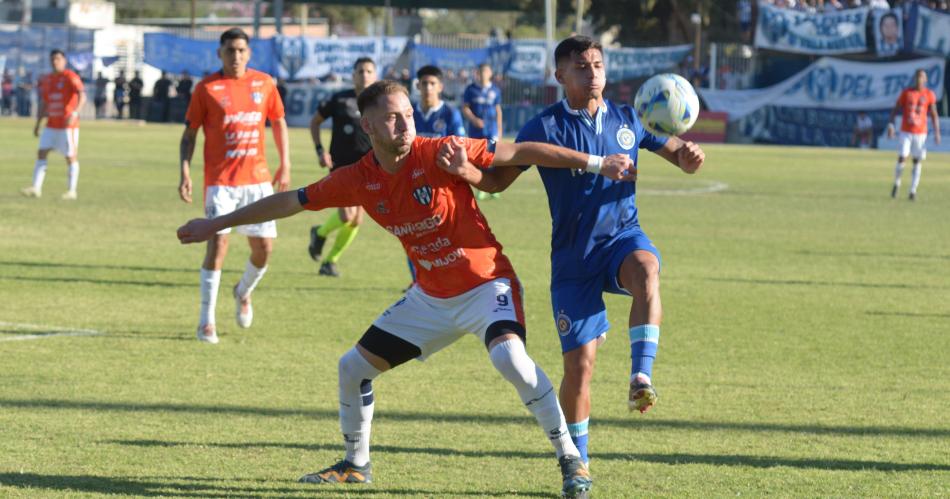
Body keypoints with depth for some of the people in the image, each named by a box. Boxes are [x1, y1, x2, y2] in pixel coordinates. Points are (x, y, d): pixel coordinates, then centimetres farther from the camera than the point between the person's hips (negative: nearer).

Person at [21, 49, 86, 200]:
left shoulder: (70, 77, -9)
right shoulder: (46, 80, 12)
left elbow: (82, 96, -22)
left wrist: (75, 113, -37)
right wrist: (37, 124, 17)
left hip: (68, 125, -6)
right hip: (51, 125, 6)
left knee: (71, 157, -1)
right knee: (41, 153, -3)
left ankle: (71, 191, 7)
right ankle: (36, 188, -4)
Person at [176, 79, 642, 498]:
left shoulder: (438, 154, -20)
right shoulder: (358, 180, -6)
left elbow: (520, 152, -18)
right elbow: (290, 202, 5)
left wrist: (597, 163, -21)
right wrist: (216, 224, 11)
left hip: (486, 284, -6)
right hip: (431, 297, 6)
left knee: (510, 357, -31)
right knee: (354, 366, 7)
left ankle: (571, 460, -18)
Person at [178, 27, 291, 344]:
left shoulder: (263, 83, 6)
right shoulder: (207, 89, -3)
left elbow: (278, 123, 17)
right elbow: (189, 134, 1)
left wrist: (285, 166, 12)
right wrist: (185, 172, -10)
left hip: (257, 178, 4)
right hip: (220, 181, -4)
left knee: (264, 247, 3)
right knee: (218, 242, -16)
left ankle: (244, 292, 37)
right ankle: (206, 321, -9)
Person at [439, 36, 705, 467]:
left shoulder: (628, 120, 5)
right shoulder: (545, 127, -3)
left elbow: (679, 157, 10)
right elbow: (498, 181, -1)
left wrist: (689, 156, -15)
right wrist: (465, 170, -23)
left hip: (622, 237, 1)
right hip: (573, 256, -1)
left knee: (645, 269, -37)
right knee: (579, 363, -4)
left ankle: (641, 377, -40)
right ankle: (577, 463, 14)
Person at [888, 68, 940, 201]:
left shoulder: (929, 95, 0)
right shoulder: (906, 93, 0)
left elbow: (934, 115, 4)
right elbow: (895, 109, 3)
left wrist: (937, 133, -3)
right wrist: (890, 124, -10)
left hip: (921, 133, 0)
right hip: (906, 132, 0)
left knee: (917, 161, 1)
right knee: (902, 159, -8)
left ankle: (913, 191, 7)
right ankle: (896, 183, 17)